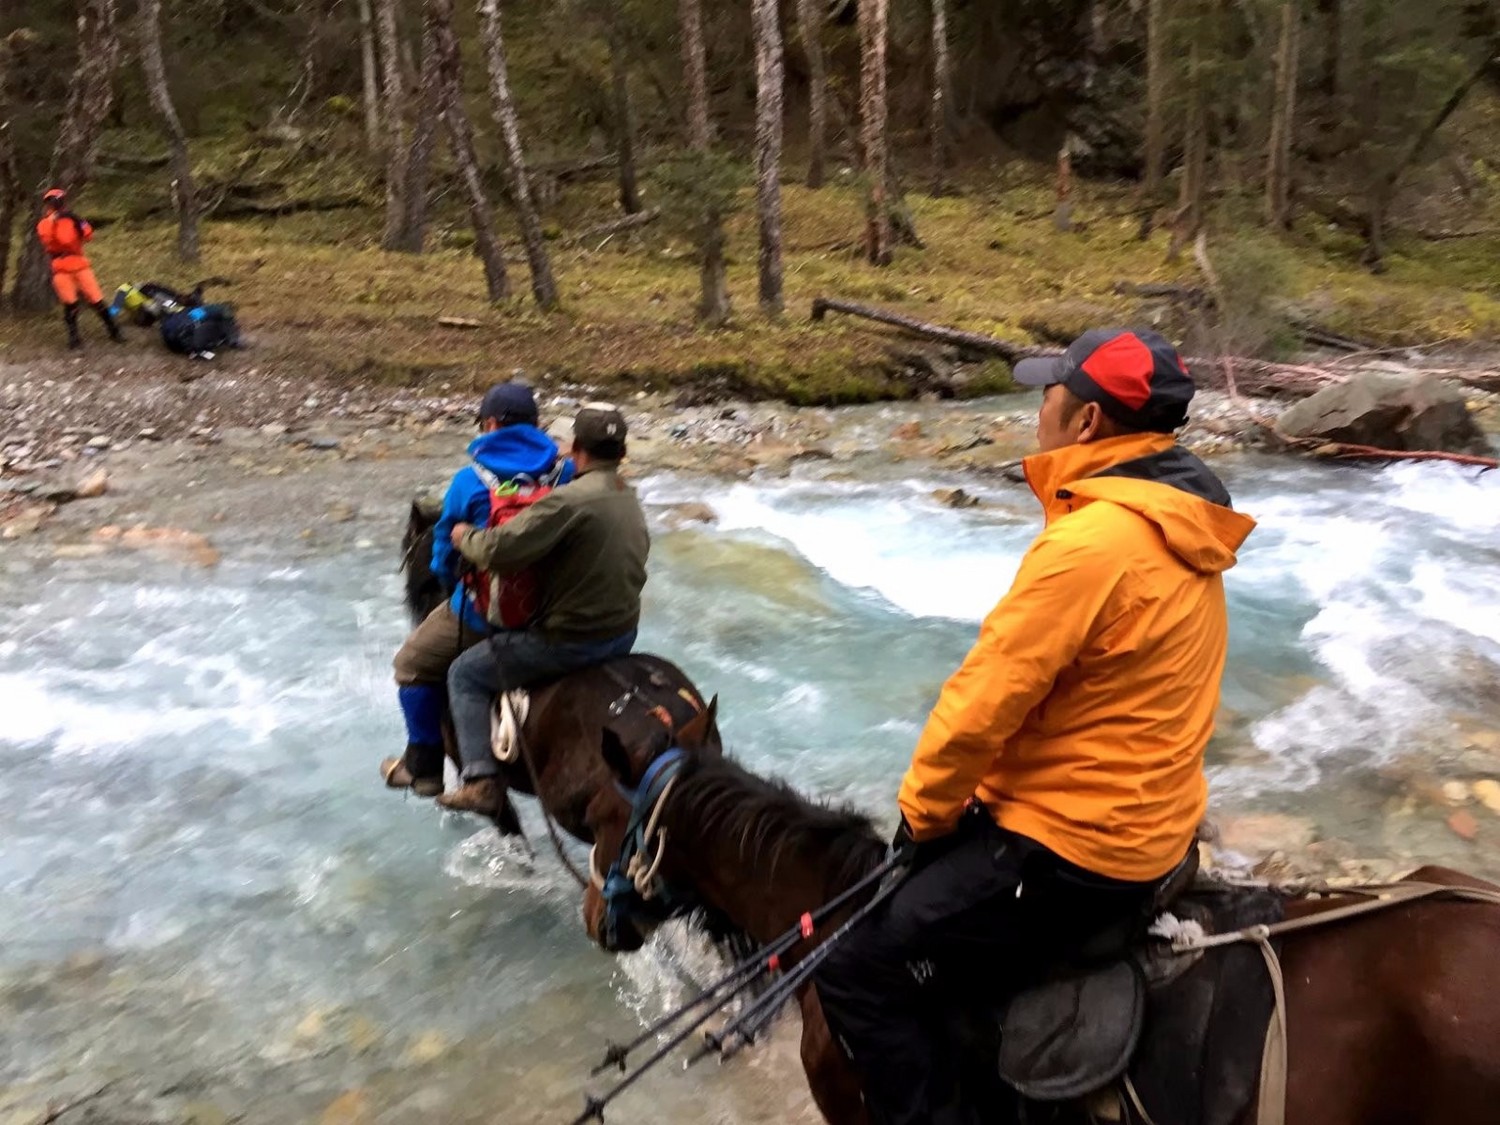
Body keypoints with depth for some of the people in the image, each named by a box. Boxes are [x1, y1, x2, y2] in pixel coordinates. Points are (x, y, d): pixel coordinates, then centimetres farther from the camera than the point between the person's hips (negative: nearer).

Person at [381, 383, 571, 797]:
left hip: (483, 614, -4)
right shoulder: (566, 472, -5)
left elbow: (445, 550, 0)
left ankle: (423, 768, 26)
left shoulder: (470, 480, -12)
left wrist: (455, 587, 20)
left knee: (413, 665, 19)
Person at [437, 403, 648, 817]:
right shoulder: (633, 504, 5)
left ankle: (481, 780, 3)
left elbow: (500, 551, -27)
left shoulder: (568, 500, -24)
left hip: (571, 642, -8)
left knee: (466, 674, 9)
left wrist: (466, 537, -6)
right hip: (624, 635, 8)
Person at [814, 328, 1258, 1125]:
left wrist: (924, 811, -5)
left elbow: (985, 700, -22)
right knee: (909, 878, 27)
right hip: (1144, 820, 10)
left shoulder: (1090, 540, -26)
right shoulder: (1177, 527, 6)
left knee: (859, 972, -5)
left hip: (1072, 844, -10)